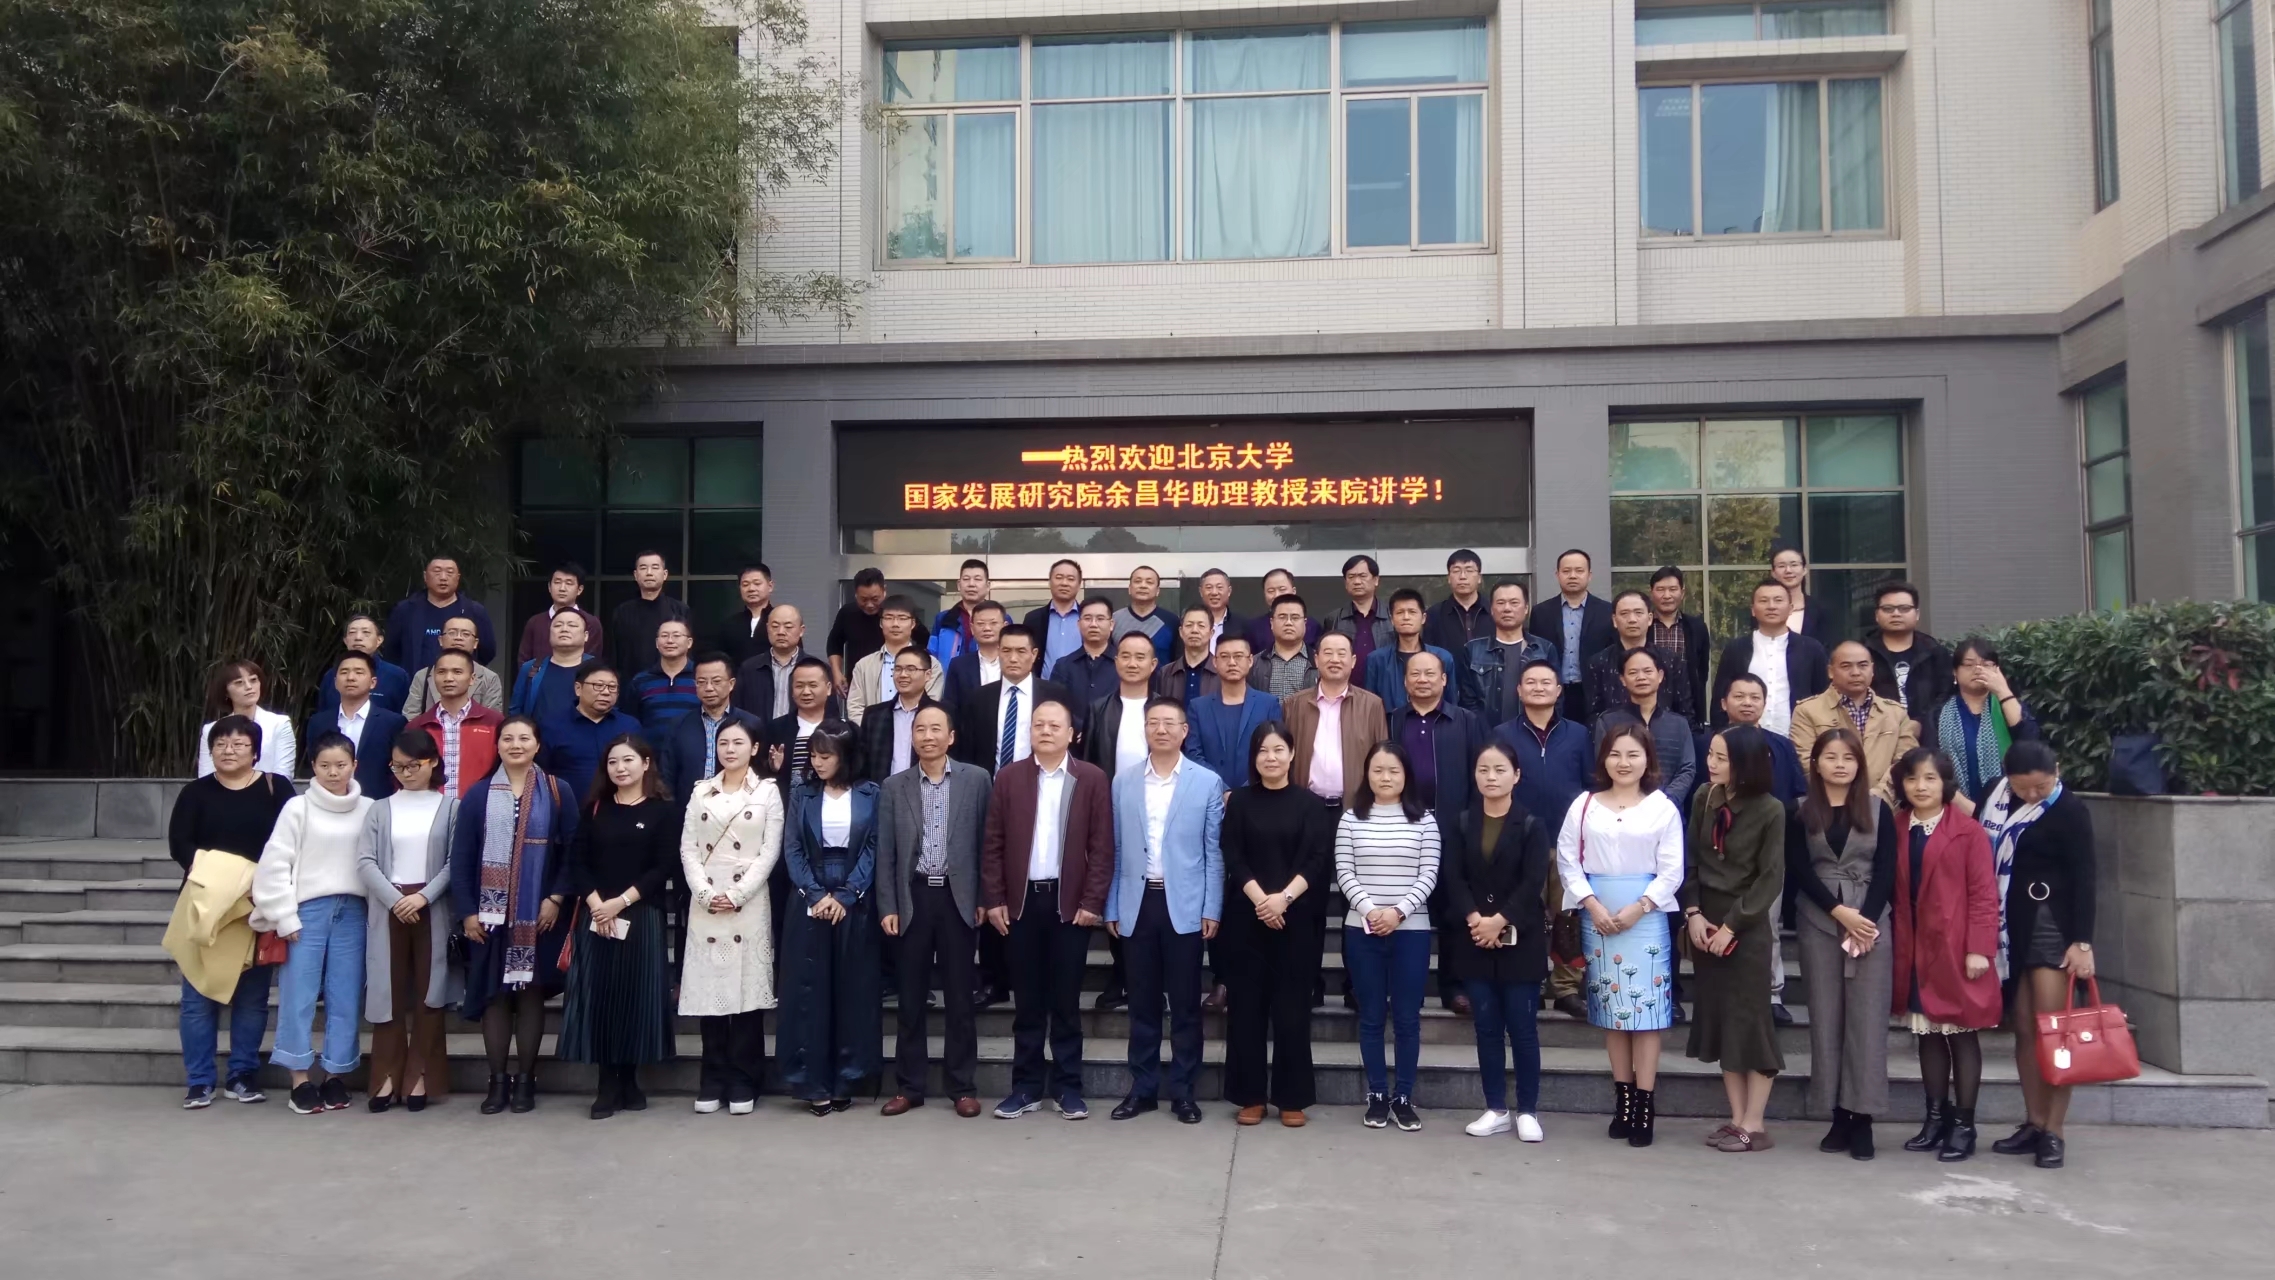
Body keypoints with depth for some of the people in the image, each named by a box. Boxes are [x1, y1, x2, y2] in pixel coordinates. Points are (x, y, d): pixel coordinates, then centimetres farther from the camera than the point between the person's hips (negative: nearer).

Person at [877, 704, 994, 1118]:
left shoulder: (976, 779, 1)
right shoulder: (894, 786, 6)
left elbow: (987, 842, 2)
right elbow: (885, 853, 5)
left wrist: (985, 898, -2)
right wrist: (887, 906, -1)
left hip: (957, 897, -1)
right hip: (913, 898, 2)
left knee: (959, 996, 4)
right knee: (911, 997, 7)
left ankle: (962, 1086, 12)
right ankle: (909, 1085, 16)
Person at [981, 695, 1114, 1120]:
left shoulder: (1092, 779, 0)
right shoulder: (1009, 777, 4)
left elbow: (1102, 847, -3)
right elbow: (993, 844, 4)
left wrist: (1092, 902, -8)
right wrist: (993, 900, -2)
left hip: (1070, 901, -1)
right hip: (1021, 901, 2)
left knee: (1066, 1000, 5)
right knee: (1026, 1001, 7)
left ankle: (1067, 1086, 14)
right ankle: (1026, 1085, 15)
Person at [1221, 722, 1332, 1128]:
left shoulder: (1311, 804, 4)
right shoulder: (1239, 801, 6)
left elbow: (1318, 861, -4)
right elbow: (1233, 858, -1)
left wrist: (1283, 898, -16)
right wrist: (1260, 900, -14)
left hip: (1295, 918, -1)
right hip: (1246, 916, 1)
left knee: (1292, 1006, 2)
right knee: (1247, 1004, 3)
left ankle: (1292, 1097, 10)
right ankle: (1250, 1095, 11)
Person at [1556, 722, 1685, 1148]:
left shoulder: (1663, 808, 1)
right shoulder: (1584, 805, 6)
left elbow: (1672, 871, -2)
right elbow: (1567, 860, 3)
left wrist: (1637, 908, -13)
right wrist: (1592, 904, -10)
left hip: (1646, 917, -2)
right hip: (1596, 916, 2)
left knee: (1646, 1005, -4)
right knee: (1610, 1006, 6)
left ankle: (1645, 1105, 0)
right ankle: (1623, 1099, 14)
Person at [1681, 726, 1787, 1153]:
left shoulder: (1770, 810, -10)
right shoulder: (1703, 798, 2)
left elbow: (1770, 878, -10)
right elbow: (1690, 859, 5)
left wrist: (1732, 925, -13)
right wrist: (1693, 912, -6)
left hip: (1748, 923, -4)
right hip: (1705, 919, 4)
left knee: (1750, 1018, -1)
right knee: (1719, 1018, 6)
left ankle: (1754, 1124, 6)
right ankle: (1736, 1117, 14)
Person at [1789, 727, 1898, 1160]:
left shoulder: (1879, 810, 4)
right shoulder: (1801, 813, 5)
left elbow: (1886, 871, -1)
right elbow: (1800, 871, -1)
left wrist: (1865, 919, -12)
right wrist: (1840, 912, -12)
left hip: (1872, 922, -1)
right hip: (1819, 924, 1)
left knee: (1867, 1018, -4)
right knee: (1826, 1018, 1)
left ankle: (1862, 1117, -1)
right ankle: (1839, 1116, 6)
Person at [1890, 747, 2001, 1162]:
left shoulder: (1968, 831, -7)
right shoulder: (1896, 829, 7)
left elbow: (1984, 894, -9)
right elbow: (1893, 891, 8)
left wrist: (1980, 948, -14)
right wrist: (1897, 946, 3)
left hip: (1956, 950, -5)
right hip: (1914, 950, 5)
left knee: (1962, 1034, 4)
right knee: (1927, 1034, 11)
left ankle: (1964, 1125, 11)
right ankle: (1936, 1117, 21)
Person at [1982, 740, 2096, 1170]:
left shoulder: (2070, 811, -6)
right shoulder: (1996, 799, 8)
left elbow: (2083, 879, -8)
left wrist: (2082, 941, -14)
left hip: (2050, 924, -5)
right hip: (2007, 924, 5)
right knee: (2024, 1028, 7)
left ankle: (2054, 1132, -4)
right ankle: (2033, 1124, 13)